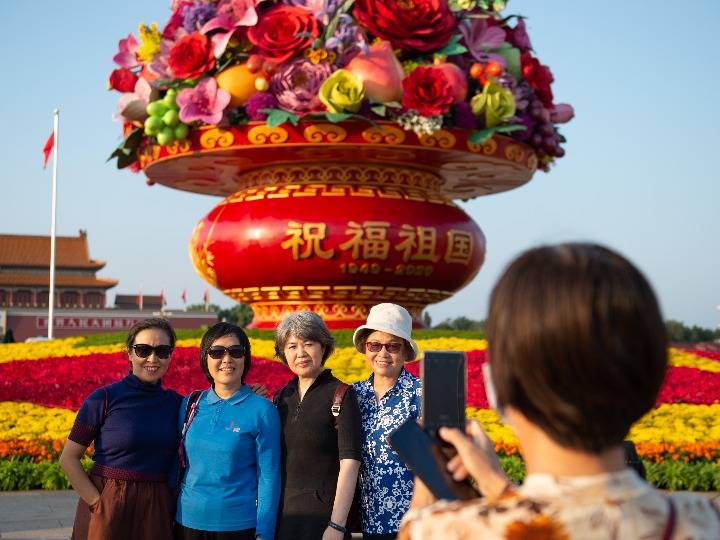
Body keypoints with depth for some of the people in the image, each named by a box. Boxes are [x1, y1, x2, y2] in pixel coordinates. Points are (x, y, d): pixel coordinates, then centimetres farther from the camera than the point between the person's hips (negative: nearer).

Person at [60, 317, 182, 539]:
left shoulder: (176, 403, 4)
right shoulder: (104, 399, -6)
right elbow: (68, 458, -5)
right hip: (108, 506, -3)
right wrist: (97, 502, -11)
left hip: (156, 510, 3)